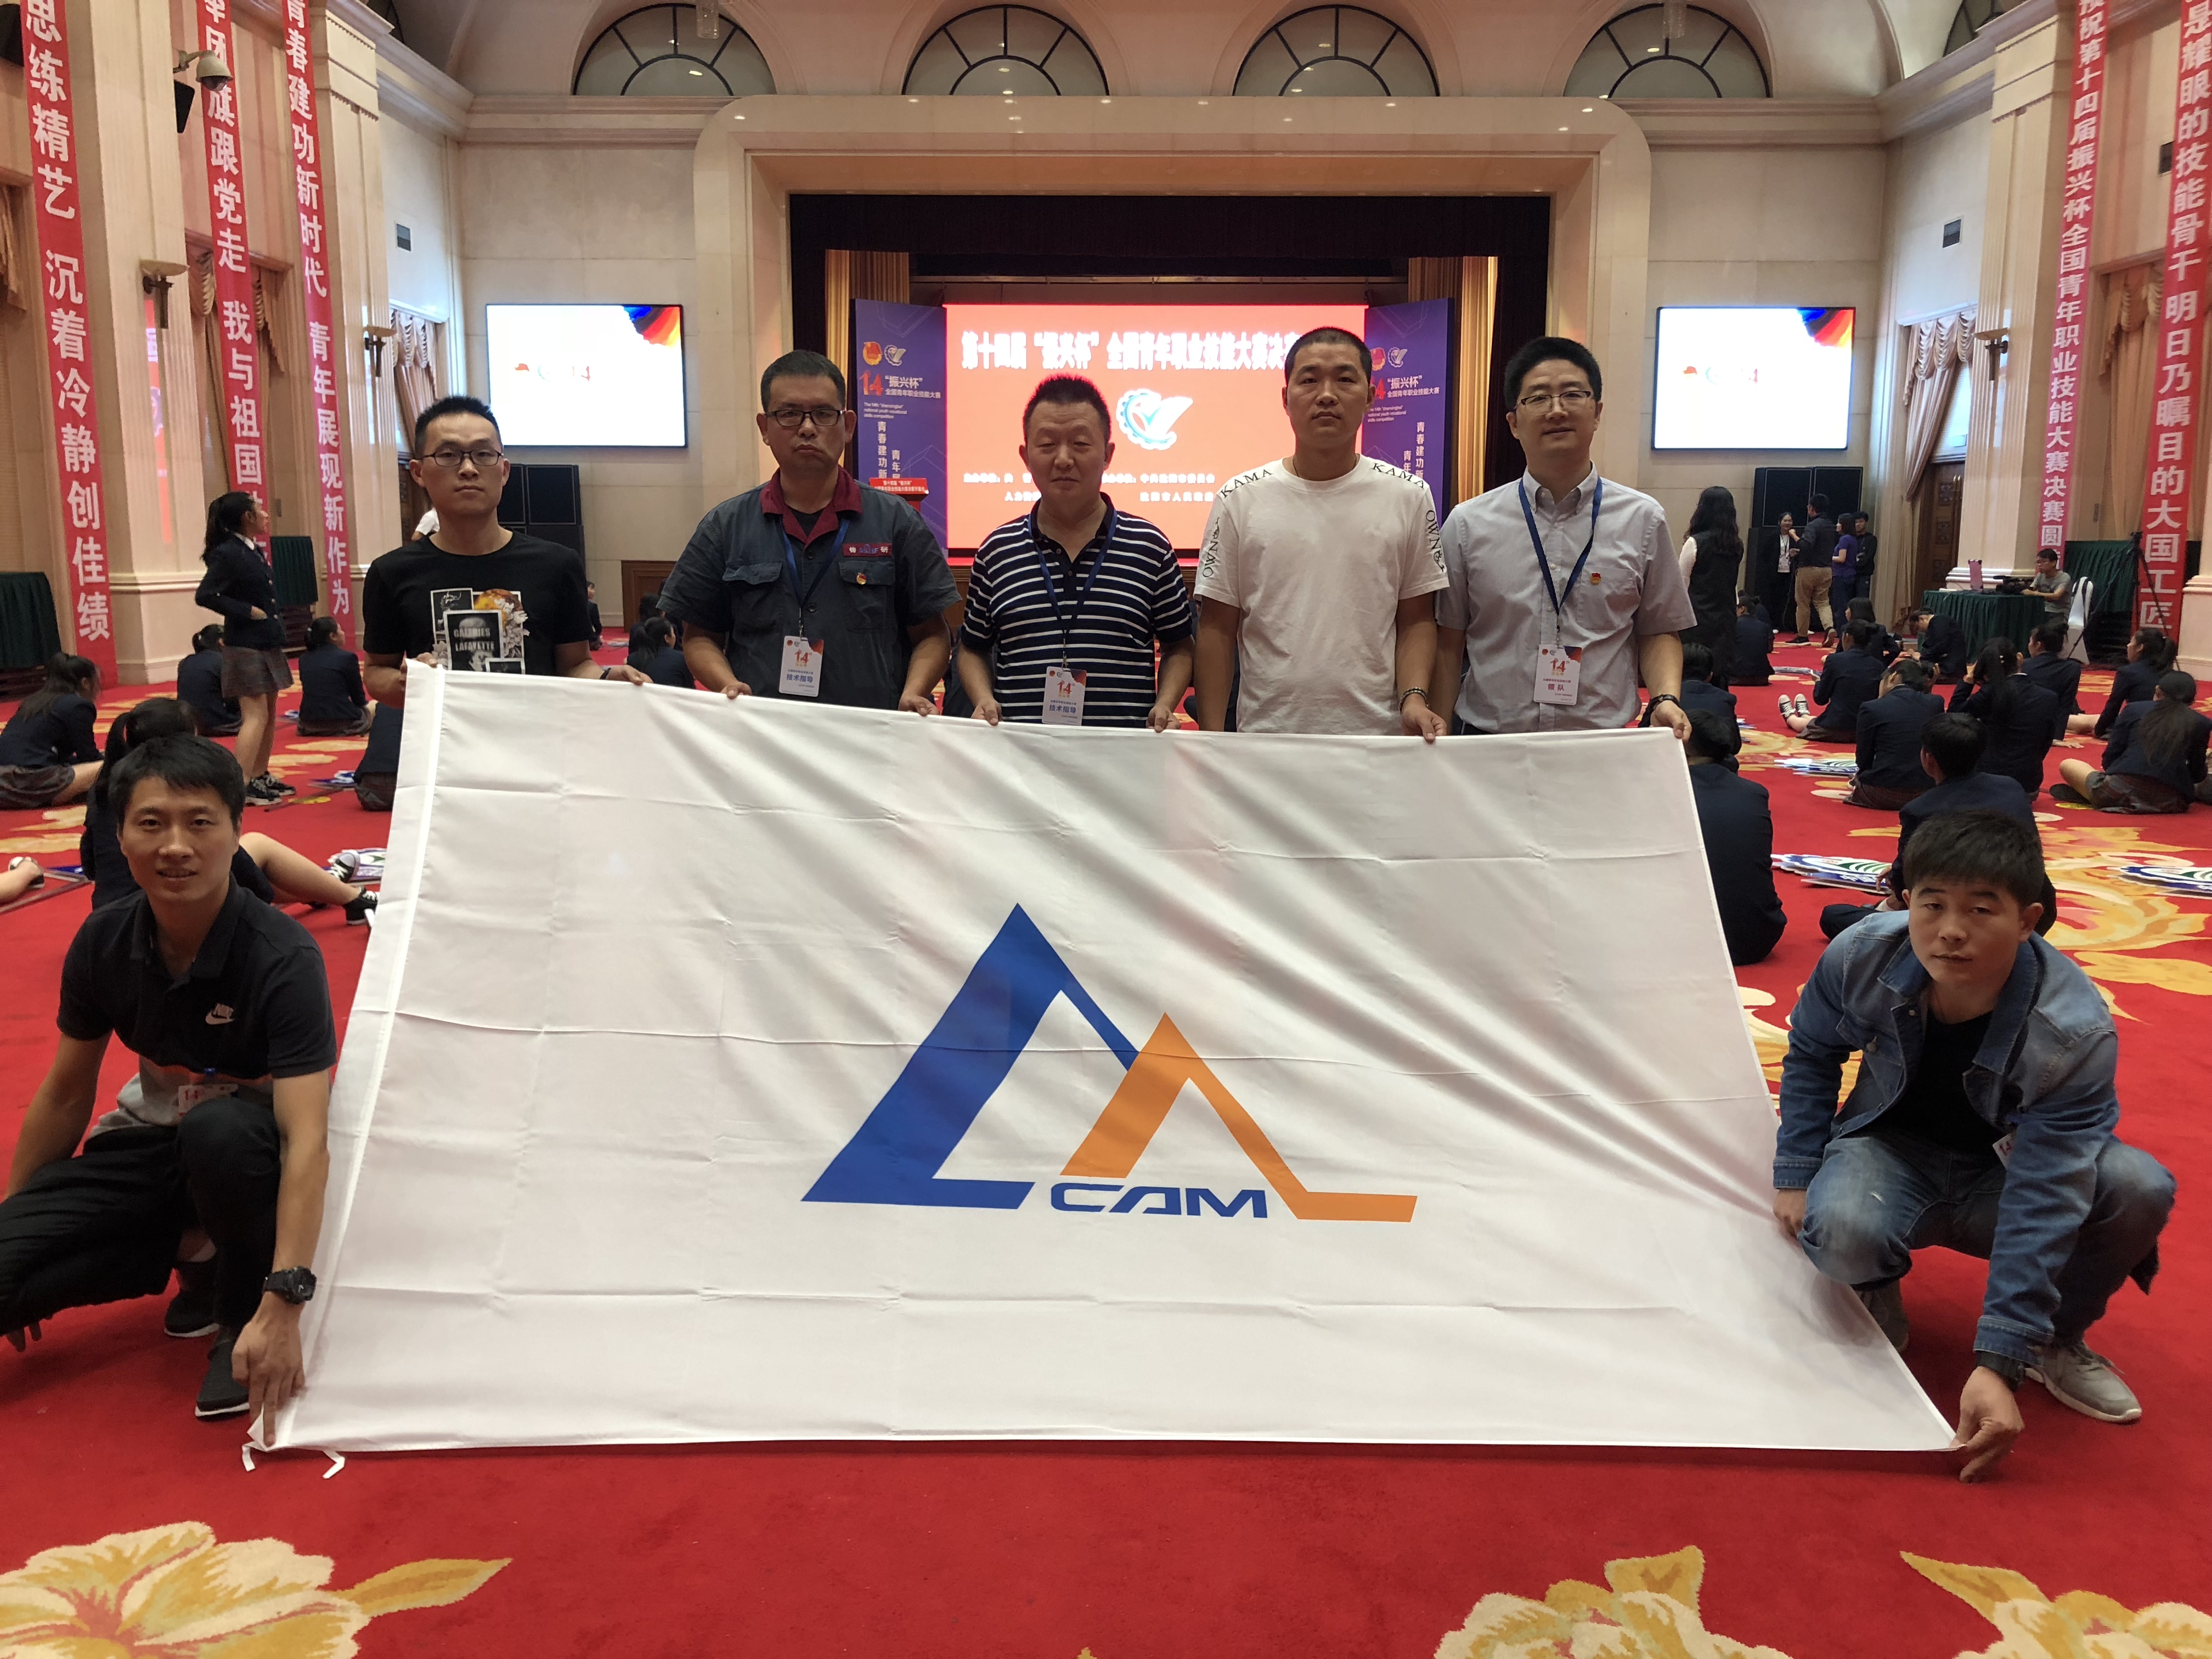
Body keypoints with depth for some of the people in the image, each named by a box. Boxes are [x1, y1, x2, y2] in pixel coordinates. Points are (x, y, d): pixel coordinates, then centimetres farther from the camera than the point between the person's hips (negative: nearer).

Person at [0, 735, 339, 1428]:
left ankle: (244, 1304, -10)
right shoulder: (103, 942, -10)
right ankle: (197, 1254, 9)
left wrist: (282, 1305, -41)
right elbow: (65, 1095, 6)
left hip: (250, 1147, -5)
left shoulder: (282, 955, -26)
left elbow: (307, 1140, -33)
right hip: (151, 1144, 5)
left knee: (217, 1130, -39)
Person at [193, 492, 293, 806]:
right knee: (256, 716, -11)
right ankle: (242, 786, -10)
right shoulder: (226, 554, -14)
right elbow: (205, 596, -22)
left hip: (267, 644, 9)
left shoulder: (255, 551, 12)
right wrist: (247, 611, -19)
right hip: (245, 646, -9)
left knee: (269, 714, 15)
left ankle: (261, 777, 25)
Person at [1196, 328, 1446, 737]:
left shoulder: (1409, 497, 4)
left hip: (1377, 736, 1)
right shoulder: (1240, 499, 1)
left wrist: (1414, 698, -11)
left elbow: (1416, 620, 6)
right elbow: (1217, 630, 2)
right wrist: (1212, 741, -4)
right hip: (1265, 735, 0)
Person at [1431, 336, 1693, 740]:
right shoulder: (1468, 524, 2)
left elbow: (1659, 631, 10)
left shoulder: (1643, 520, 4)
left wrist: (1666, 699, -8)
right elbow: (1447, 643, 3)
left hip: (1603, 751, 1)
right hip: (1488, 750, 0)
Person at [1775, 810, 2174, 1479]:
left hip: (2001, 1174, 0)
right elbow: (1811, 1055, 0)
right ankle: (1879, 1295, 4)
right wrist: (1795, 1176, -5)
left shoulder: (2075, 1033, -29)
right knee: (1841, 1230, -37)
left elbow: (2043, 1202, -31)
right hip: (1894, 1148, 0)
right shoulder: (1860, 956, -23)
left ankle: (2059, 1341, 0)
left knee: (2139, 1188, -31)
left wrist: (1997, 1367, -34)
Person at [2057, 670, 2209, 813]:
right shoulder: (2201, 724, 13)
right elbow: (2198, 776, 18)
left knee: (2067, 765, 23)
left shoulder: (2134, 709, 13)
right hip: (2170, 803, 1)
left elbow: (2110, 758, 10)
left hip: (2124, 791, 0)